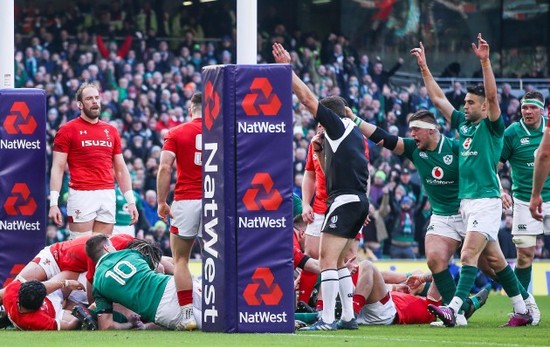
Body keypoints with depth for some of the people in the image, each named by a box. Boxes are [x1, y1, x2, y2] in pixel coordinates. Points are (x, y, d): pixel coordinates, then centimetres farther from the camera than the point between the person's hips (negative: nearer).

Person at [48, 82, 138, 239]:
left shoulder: (111, 131, 16)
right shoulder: (68, 130, 2)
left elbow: (120, 169, 19)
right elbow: (58, 168, -2)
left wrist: (131, 201, 12)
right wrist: (53, 203, -11)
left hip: (107, 196, 5)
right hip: (82, 195, -5)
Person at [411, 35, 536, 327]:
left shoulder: (492, 127, -4)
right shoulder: (462, 124, 15)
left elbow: (492, 95, -19)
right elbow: (437, 98, 19)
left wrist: (485, 61, -27)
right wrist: (424, 67, 17)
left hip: (486, 201, -8)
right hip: (466, 202, 8)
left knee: (469, 254, -18)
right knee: (494, 259, 10)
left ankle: (453, 310, -28)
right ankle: (524, 310, 17)